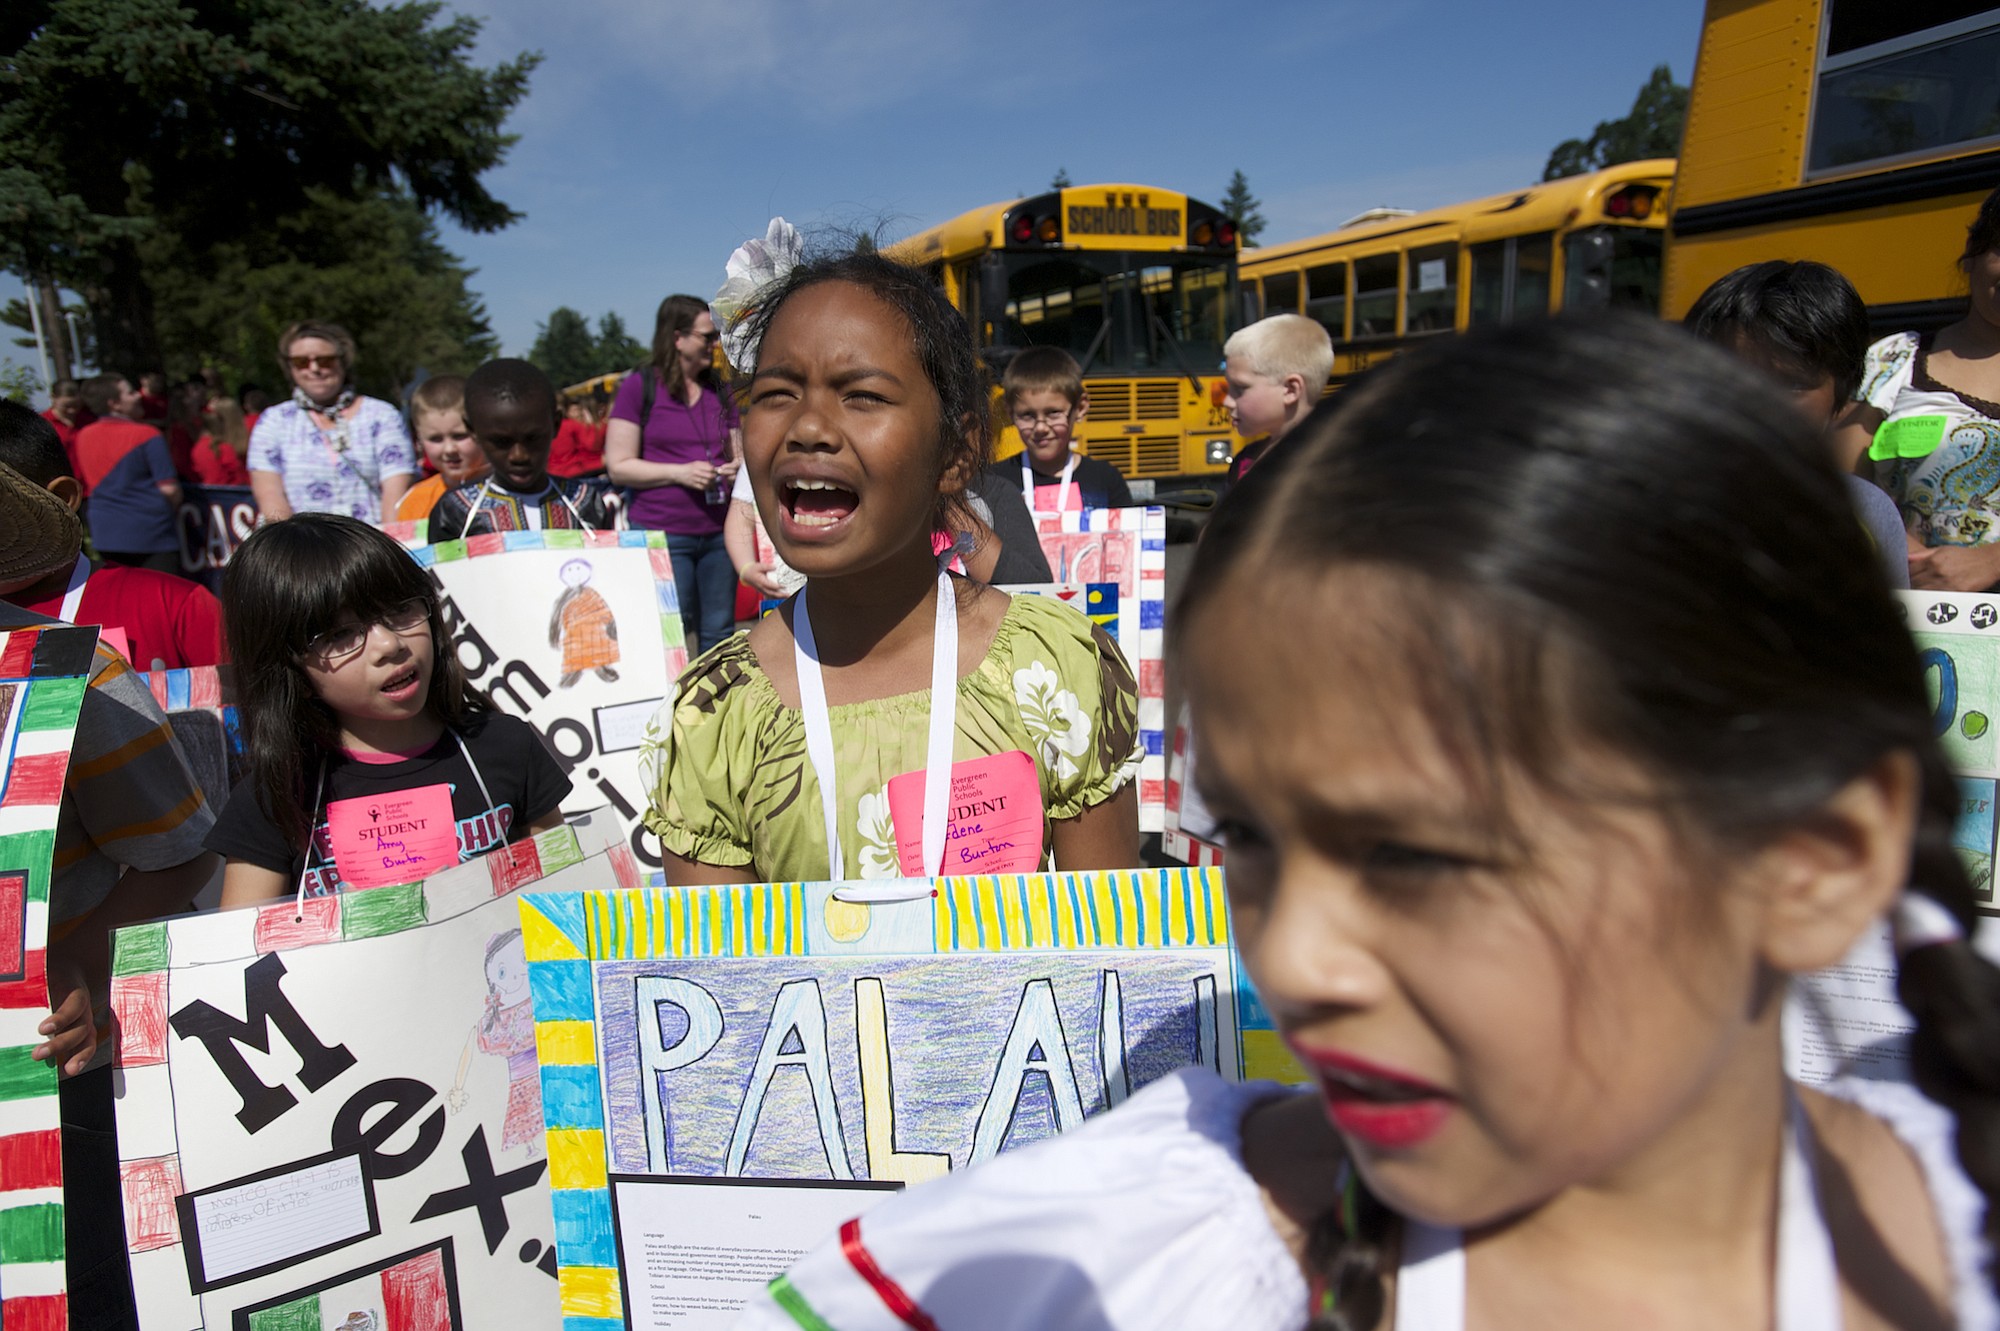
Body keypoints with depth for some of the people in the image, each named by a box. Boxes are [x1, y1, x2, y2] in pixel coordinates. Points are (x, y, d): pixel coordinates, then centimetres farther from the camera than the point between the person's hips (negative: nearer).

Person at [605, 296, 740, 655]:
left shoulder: (719, 390, 13)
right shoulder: (640, 386, -2)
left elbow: (736, 455, 21)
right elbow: (619, 466, -6)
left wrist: (738, 470, -3)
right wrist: (679, 473, -17)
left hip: (717, 532, 5)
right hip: (662, 534, -5)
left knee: (719, 633, 7)